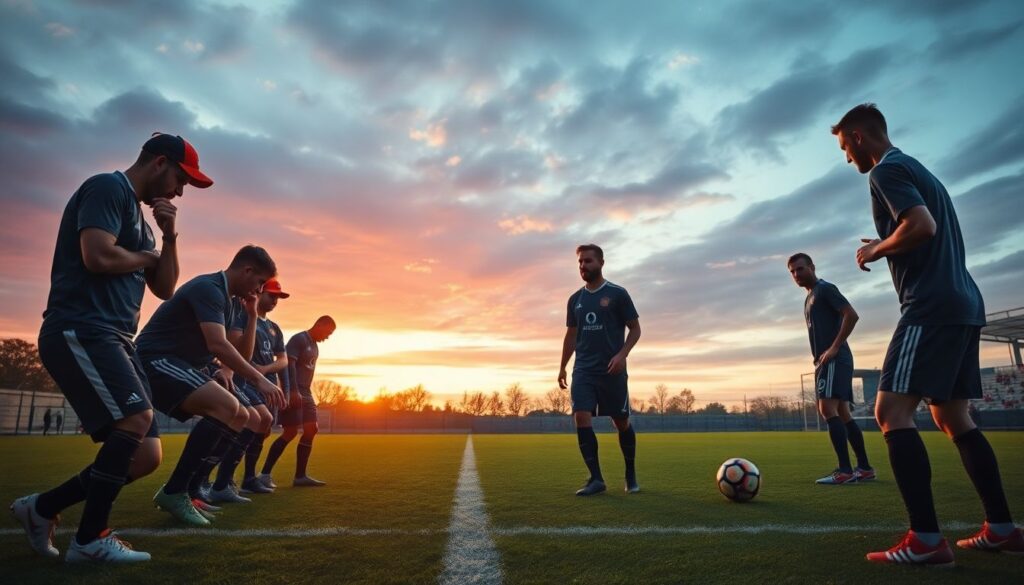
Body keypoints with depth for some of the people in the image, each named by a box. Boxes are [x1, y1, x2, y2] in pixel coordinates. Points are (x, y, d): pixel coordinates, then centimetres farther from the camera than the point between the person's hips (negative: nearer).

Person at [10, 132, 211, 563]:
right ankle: (91, 539, -11)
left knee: (146, 455, 2)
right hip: (80, 330, -9)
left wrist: (169, 238, 8)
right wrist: (147, 257, -2)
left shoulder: (138, 215, 23)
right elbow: (98, 256, -21)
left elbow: (164, 289, 20)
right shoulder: (107, 188, -4)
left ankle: (42, 507, 19)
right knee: (137, 417, -26)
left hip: (113, 340, 9)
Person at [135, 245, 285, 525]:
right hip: (155, 361, -10)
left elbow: (227, 348, 21)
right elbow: (217, 345, -29)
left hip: (181, 366, 10)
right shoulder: (208, 288, -16)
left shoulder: (225, 298, 15)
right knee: (227, 407, -28)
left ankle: (189, 488, 9)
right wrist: (259, 380, -29)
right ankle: (173, 492, -18)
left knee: (240, 417, 6)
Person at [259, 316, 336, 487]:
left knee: (311, 430, 3)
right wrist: (293, 391, -26)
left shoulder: (315, 346, 19)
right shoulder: (299, 339, -9)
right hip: (294, 392, -9)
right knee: (291, 432, -11)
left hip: (305, 393, 9)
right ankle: (265, 474, -3)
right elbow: (289, 364, -19)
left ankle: (300, 476, 6)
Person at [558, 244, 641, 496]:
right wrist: (562, 367, 15)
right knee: (582, 418, -12)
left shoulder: (617, 294, -2)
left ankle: (631, 475, 25)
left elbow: (635, 329, 0)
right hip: (583, 370, 3)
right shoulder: (575, 299, 11)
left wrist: (622, 355, -16)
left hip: (612, 370, -3)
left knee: (621, 422, 5)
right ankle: (596, 478, -5)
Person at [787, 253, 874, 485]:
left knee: (828, 409, -17)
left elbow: (851, 315, -18)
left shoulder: (825, 289, -6)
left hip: (834, 359, -10)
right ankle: (864, 468, 14)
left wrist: (834, 348, -19)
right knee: (842, 413, 9)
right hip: (825, 361, 10)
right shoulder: (810, 297, 23)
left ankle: (845, 470, -18)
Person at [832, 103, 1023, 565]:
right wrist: (887, 247, 19)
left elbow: (923, 226, -21)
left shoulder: (886, 170, -6)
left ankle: (926, 541, -16)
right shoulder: (917, 169, 24)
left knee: (891, 411, -14)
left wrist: (877, 249, -5)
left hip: (932, 307, -10)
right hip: (963, 304, 10)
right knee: (953, 419, 14)